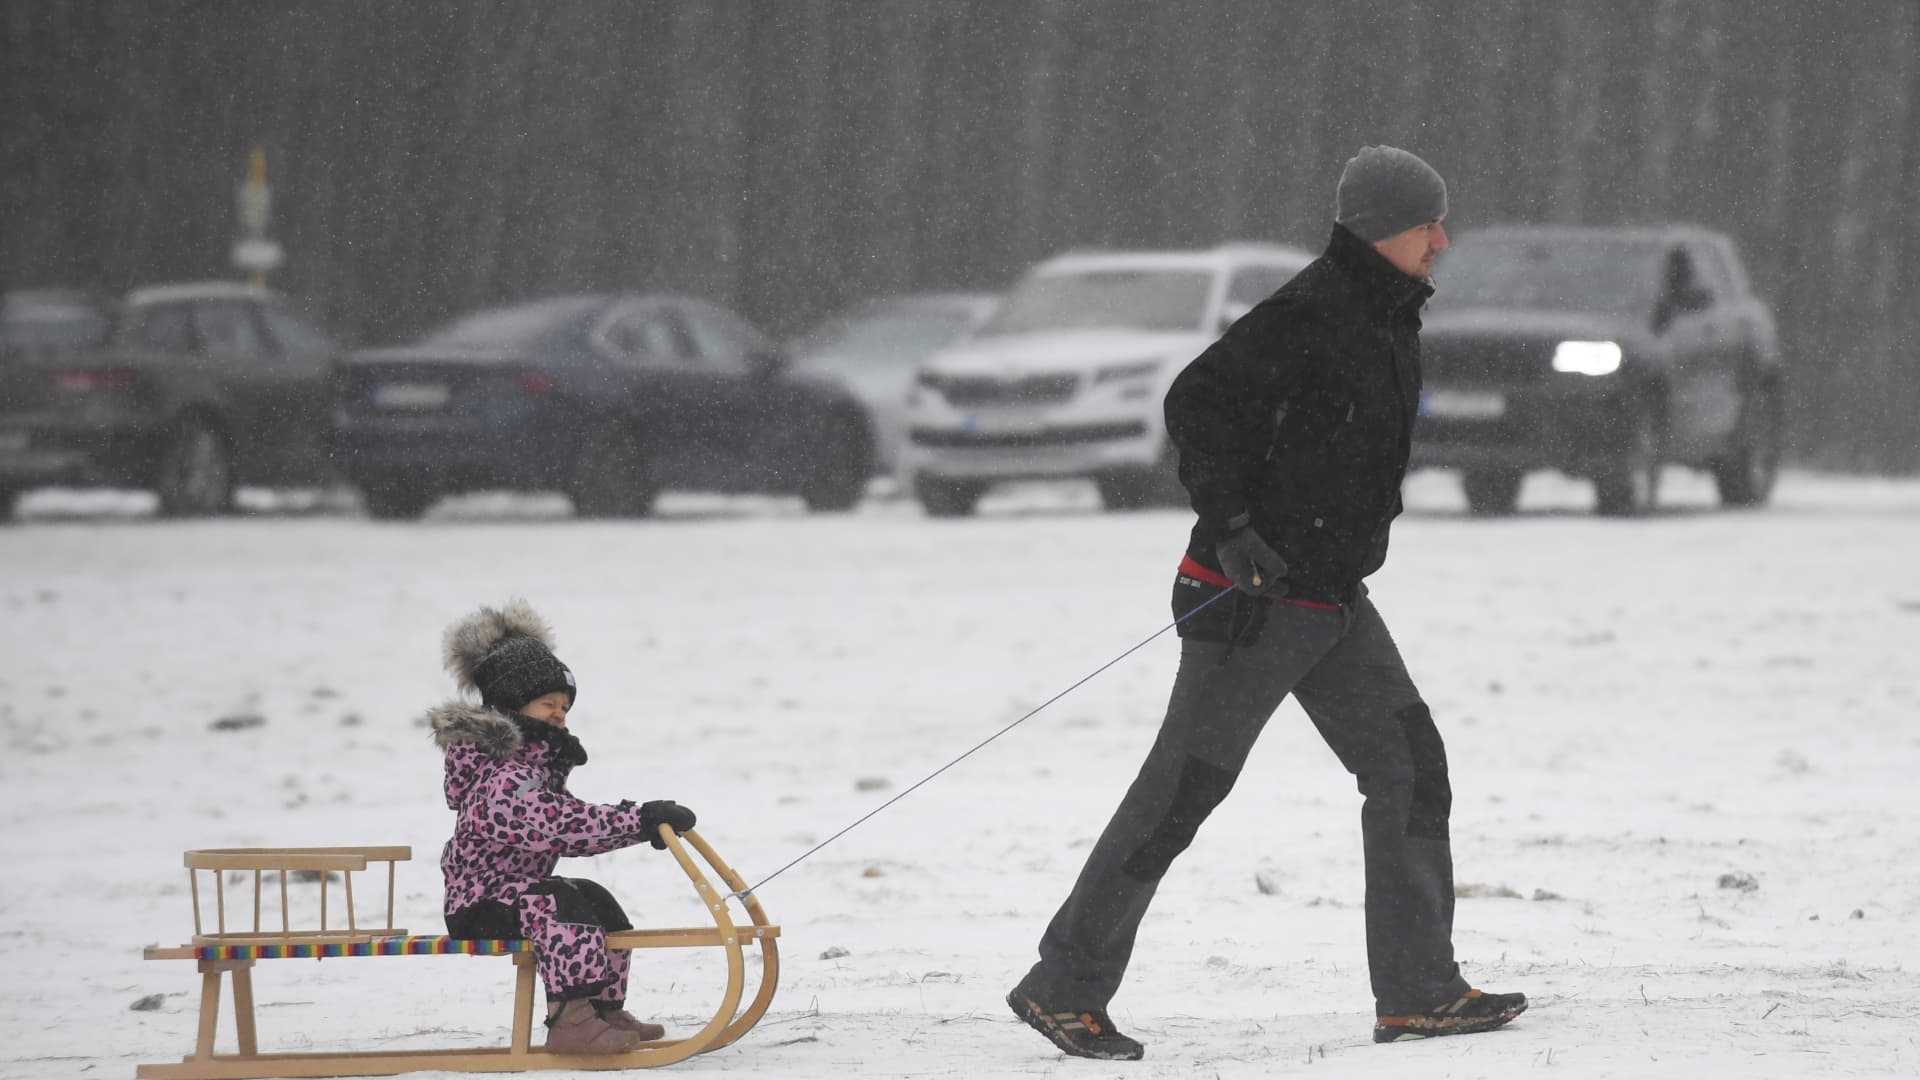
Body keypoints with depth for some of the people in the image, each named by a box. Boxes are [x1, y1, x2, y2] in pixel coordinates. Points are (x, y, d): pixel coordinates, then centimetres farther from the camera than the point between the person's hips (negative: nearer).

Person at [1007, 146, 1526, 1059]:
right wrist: (1229, 528, -26)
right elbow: (1196, 404, -21)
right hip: (1254, 599, -9)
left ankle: (1418, 993, 5)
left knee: (1409, 767, 2)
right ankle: (1063, 988, 3)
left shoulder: (1395, 322, 11)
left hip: (1334, 602, 9)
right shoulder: (1307, 317, -18)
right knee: (1182, 789, -5)